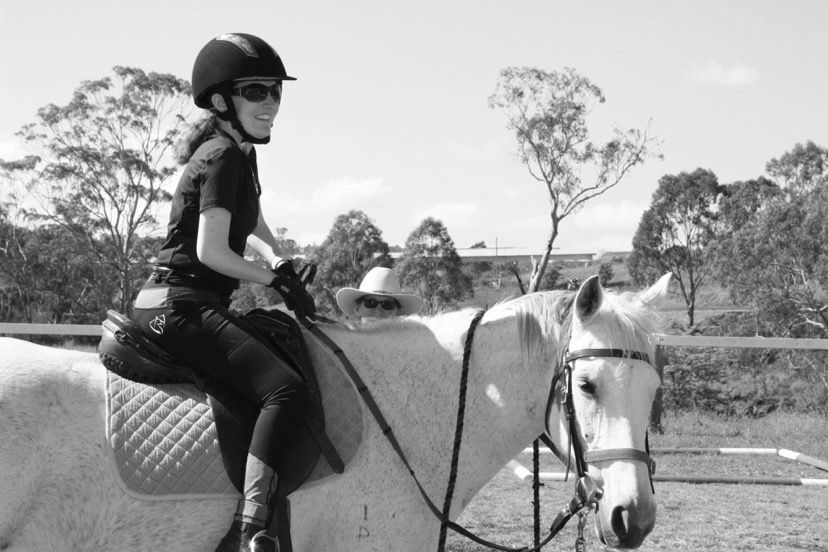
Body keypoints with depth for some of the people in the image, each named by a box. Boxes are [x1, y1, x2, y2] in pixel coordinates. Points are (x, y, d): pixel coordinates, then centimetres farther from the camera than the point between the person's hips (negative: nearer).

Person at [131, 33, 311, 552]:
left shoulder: (239, 153, 17)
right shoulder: (223, 155, -12)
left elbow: (254, 228, 30)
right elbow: (210, 252, -18)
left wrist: (282, 264, 10)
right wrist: (278, 279, -6)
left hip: (201, 305, 11)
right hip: (180, 307, -11)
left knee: (296, 357, 22)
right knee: (286, 389, -25)